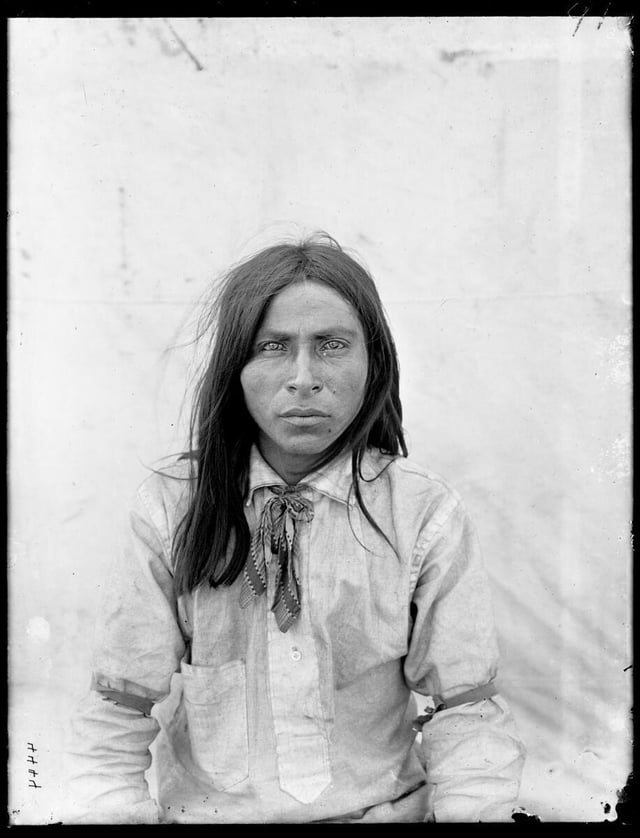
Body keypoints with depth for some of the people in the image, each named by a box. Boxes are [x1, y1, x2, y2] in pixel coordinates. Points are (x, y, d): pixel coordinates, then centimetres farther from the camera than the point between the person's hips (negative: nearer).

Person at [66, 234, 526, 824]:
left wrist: (476, 810, -16)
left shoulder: (426, 514, -8)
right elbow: (121, 708, -4)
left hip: (385, 808, 0)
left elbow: (464, 709, -4)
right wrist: (115, 808, -15)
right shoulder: (172, 507, -8)